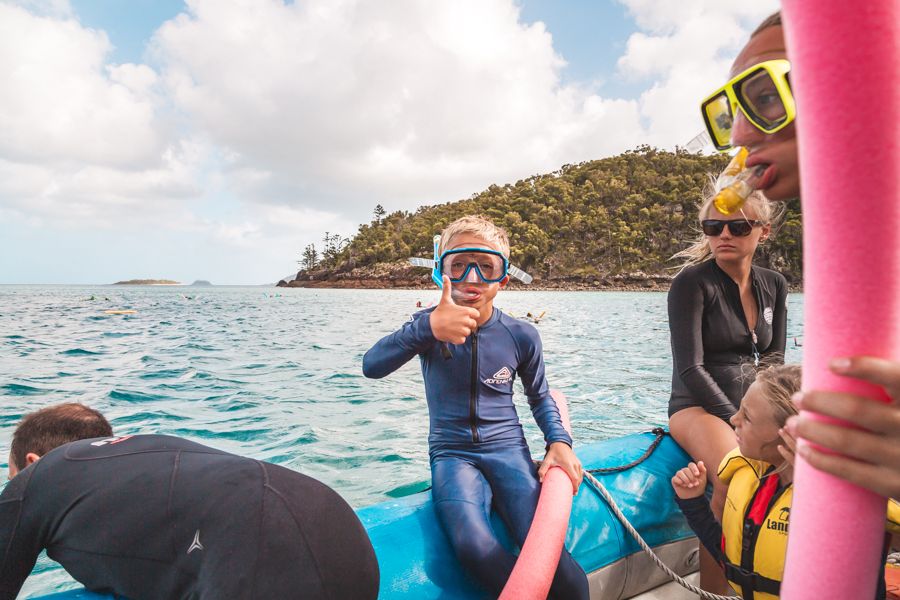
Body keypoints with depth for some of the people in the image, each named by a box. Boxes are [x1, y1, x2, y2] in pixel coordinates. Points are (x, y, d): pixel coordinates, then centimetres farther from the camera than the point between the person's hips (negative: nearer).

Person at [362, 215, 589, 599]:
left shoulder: (521, 336, 0)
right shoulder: (430, 325, -5)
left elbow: (539, 396, 16)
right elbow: (372, 366, -22)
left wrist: (559, 440, -3)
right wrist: (429, 327, -37)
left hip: (507, 449, 1)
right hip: (452, 453, -1)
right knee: (474, 547, -31)